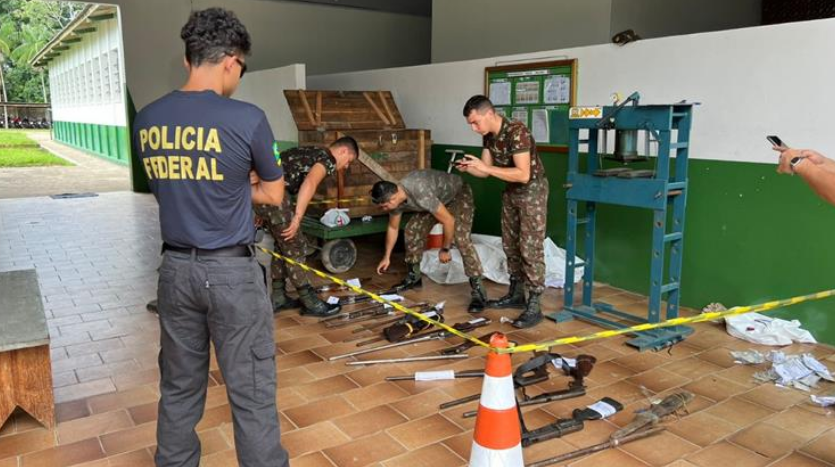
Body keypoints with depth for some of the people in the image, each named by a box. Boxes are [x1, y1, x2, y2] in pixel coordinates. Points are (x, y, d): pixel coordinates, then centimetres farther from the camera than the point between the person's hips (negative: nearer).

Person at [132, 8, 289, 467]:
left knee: (178, 387, 18)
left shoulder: (146, 119, 4)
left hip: (175, 268, 6)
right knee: (251, 391, 5)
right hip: (231, 271, -5)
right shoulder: (247, 118, -13)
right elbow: (274, 194, -1)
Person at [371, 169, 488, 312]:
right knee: (413, 229, 0)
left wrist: (445, 249, -19)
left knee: (461, 238, -25)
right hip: (438, 198, 8)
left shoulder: (421, 194, -41)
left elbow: (449, 220, -32)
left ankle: (478, 291, -23)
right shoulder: (394, 197, -15)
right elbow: (393, 228, 4)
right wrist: (387, 257, 10)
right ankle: (413, 276, 17)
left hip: (458, 194, -8)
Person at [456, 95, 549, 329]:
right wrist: (468, 168, -18)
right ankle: (516, 295, 26)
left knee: (530, 248, -9)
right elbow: (486, 171, 4)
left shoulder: (517, 132, -28)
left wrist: (486, 167, -33)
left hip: (532, 190, -9)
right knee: (510, 245, 13)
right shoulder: (488, 136, -1)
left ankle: (534, 306, -5)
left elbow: (523, 175, -33)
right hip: (511, 191, 9)